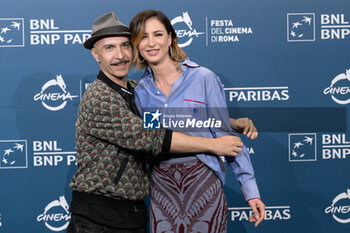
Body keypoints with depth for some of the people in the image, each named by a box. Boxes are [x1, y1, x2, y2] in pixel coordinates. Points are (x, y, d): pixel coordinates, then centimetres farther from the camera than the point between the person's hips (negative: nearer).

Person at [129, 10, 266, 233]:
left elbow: (226, 135, -5)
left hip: (203, 181, -3)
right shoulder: (140, 91, 6)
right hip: (161, 187, 3)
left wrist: (250, 189, -8)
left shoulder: (203, 78, -6)